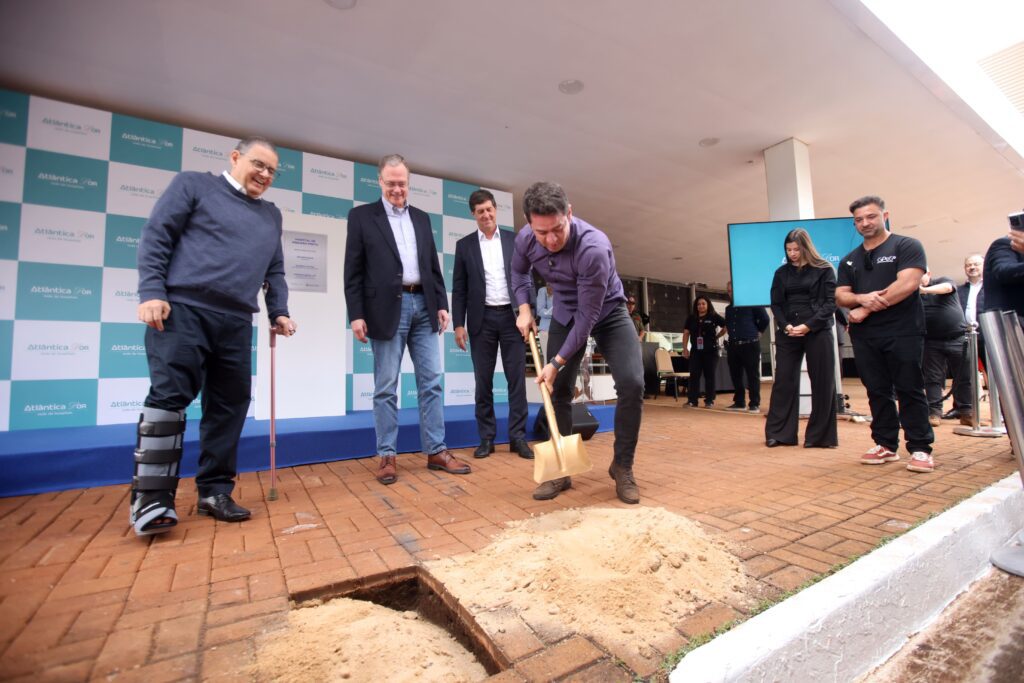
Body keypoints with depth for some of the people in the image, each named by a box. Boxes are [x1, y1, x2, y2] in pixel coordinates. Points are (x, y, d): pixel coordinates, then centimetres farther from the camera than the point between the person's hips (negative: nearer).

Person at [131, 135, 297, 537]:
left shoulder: (271, 215, 22)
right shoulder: (193, 185, 9)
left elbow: (275, 271, 21)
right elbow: (155, 236, 1)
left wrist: (278, 311, 9)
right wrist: (152, 292, -10)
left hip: (236, 322, 5)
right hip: (182, 310, -4)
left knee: (229, 406, 4)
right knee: (168, 399, -7)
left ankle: (214, 491, 15)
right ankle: (151, 499, 3)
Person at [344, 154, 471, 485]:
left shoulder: (422, 218, 18)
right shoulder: (361, 216, 6)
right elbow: (353, 270, 0)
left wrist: (441, 304, 7)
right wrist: (356, 314, -8)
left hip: (423, 306, 4)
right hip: (387, 308, -4)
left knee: (431, 382, 4)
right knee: (386, 387, 1)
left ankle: (436, 451, 12)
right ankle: (387, 456, 11)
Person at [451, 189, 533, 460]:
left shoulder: (514, 240, 9)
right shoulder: (464, 245, 8)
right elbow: (458, 289, 5)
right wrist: (458, 324, -3)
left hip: (511, 316, 0)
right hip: (482, 319, 0)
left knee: (517, 378, 0)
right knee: (483, 381, 3)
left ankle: (518, 436, 8)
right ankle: (486, 437, 13)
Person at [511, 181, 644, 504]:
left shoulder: (593, 247, -36)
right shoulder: (525, 239, -18)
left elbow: (589, 316, -30)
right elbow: (519, 272, 7)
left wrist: (558, 361, -25)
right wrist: (524, 308, -8)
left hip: (607, 312, -4)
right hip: (565, 314, 4)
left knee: (631, 383, -20)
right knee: (557, 389, 0)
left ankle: (622, 466, 1)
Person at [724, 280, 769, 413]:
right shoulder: (728, 308, 17)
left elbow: (764, 319, 0)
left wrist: (756, 332, 11)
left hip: (750, 344, -6)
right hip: (733, 345, 6)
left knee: (752, 375, -2)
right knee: (735, 375, 7)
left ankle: (754, 404, 3)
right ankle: (739, 402, 16)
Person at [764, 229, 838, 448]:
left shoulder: (824, 270, 4)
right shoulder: (782, 272, 11)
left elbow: (830, 303, -3)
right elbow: (776, 304, 8)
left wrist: (808, 326, -15)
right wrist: (786, 326, -10)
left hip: (818, 332, -2)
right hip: (787, 334, 2)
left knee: (822, 383, 1)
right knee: (784, 381, 0)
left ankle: (819, 436, 12)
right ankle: (778, 433, 6)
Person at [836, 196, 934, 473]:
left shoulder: (906, 246, 2)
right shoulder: (849, 260, 17)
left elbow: (908, 284, -12)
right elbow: (840, 296, 9)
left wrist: (867, 310, -11)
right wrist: (861, 298, -14)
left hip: (902, 332, -4)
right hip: (864, 336, 4)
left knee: (909, 391, -2)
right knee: (878, 392, 8)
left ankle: (920, 448, 6)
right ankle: (886, 445, 16)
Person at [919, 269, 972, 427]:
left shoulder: (943, 281, 4)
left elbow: (947, 287, -20)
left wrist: (925, 290, -38)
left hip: (958, 338, -1)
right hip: (932, 342, 1)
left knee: (964, 378, 3)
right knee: (933, 379, -1)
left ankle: (966, 413, 12)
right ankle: (934, 413, 2)